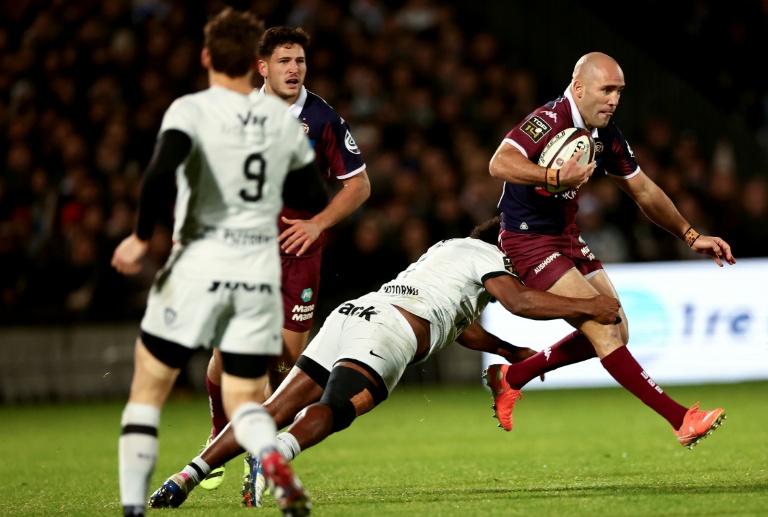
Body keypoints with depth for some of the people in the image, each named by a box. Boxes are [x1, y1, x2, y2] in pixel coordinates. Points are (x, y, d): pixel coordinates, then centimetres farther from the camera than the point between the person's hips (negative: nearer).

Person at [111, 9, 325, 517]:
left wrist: (142, 237, -14)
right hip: (260, 274, 3)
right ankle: (273, 457, -23)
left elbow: (162, 172, -26)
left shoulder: (192, 110, -8)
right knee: (245, 400, 11)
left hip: (198, 267, -3)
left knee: (148, 389, 11)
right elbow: (314, 199, 14)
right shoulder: (284, 118, 6)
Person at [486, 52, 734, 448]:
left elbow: (643, 191, 15)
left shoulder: (607, 135, 3)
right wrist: (557, 177, -49)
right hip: (529, 241, -9)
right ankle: (681, 420, -16)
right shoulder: (550, 120, -22)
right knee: (604, 329, -16)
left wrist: (691, 236, 11)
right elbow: (500, 164, -37)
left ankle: (511, 377, 21)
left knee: (616, 332, 8)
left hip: (568, 236, 9)